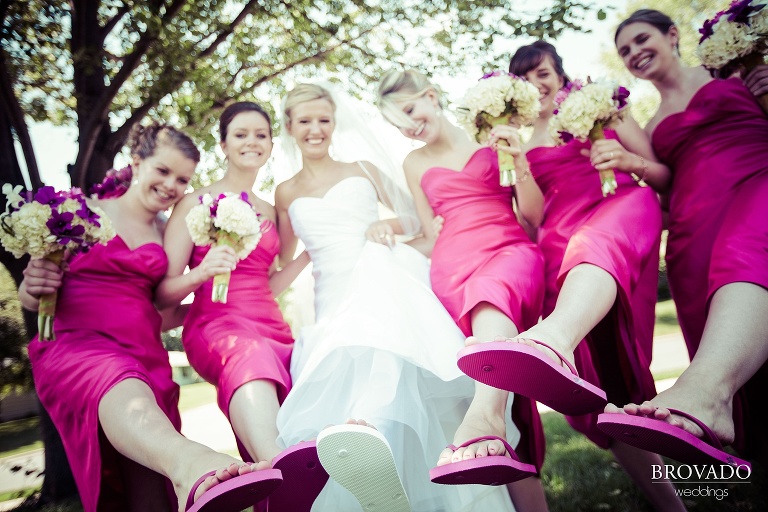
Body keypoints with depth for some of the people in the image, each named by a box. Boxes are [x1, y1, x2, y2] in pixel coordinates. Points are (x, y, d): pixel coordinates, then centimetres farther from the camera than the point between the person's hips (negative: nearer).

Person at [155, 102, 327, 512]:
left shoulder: (270, 213, 23)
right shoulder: (195, 203, 9)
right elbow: (164, 293, 3)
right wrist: (201, 273, -17)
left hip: (272, 328, 7)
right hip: (214, 323, -6)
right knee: (249, 355, -43)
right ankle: (280, 467, -66)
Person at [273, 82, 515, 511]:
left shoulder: (363, 168, 23)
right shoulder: (287, 194, 24)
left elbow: (417, 217, 21)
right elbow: (284, 261, 30)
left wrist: (388, 225, 0)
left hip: (385, 272, -3)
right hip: (336, 292, 3)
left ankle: (373, 435, -68)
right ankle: (367, 455, -52)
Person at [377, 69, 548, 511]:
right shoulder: (415, 163, 24)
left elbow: (533, 216, 14)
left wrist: (517, 160, 3)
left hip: (512, 251, -2)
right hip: (454, 267, 2)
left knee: (491, 292, -40)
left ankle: (485, 416, -60)